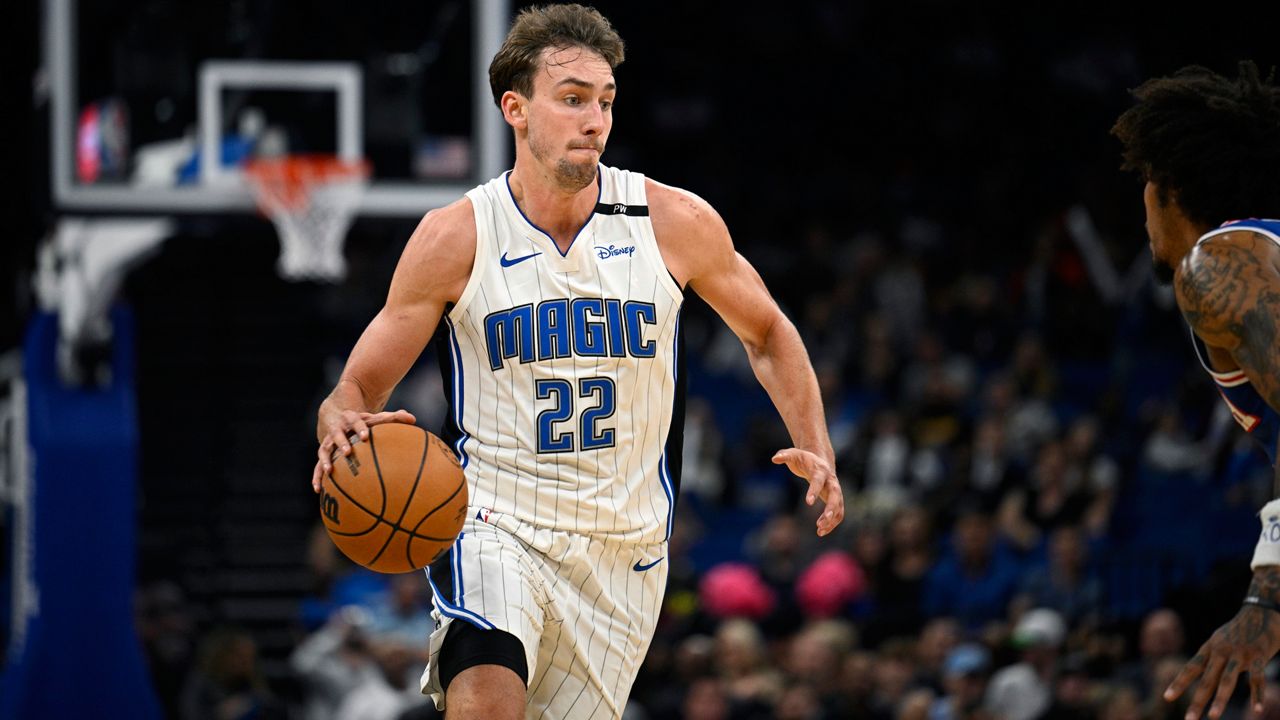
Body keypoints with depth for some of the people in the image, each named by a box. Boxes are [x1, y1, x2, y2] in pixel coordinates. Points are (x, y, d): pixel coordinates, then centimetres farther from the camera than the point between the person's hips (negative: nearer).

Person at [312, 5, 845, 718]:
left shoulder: (676, 223, -3)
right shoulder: (455, 238, -7)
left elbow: (768, 334, 14)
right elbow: (359, 387, -1)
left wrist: (817, 451, 0)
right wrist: (342, 425, -25)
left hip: (623, 545, 3)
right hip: (495, 523, -3)